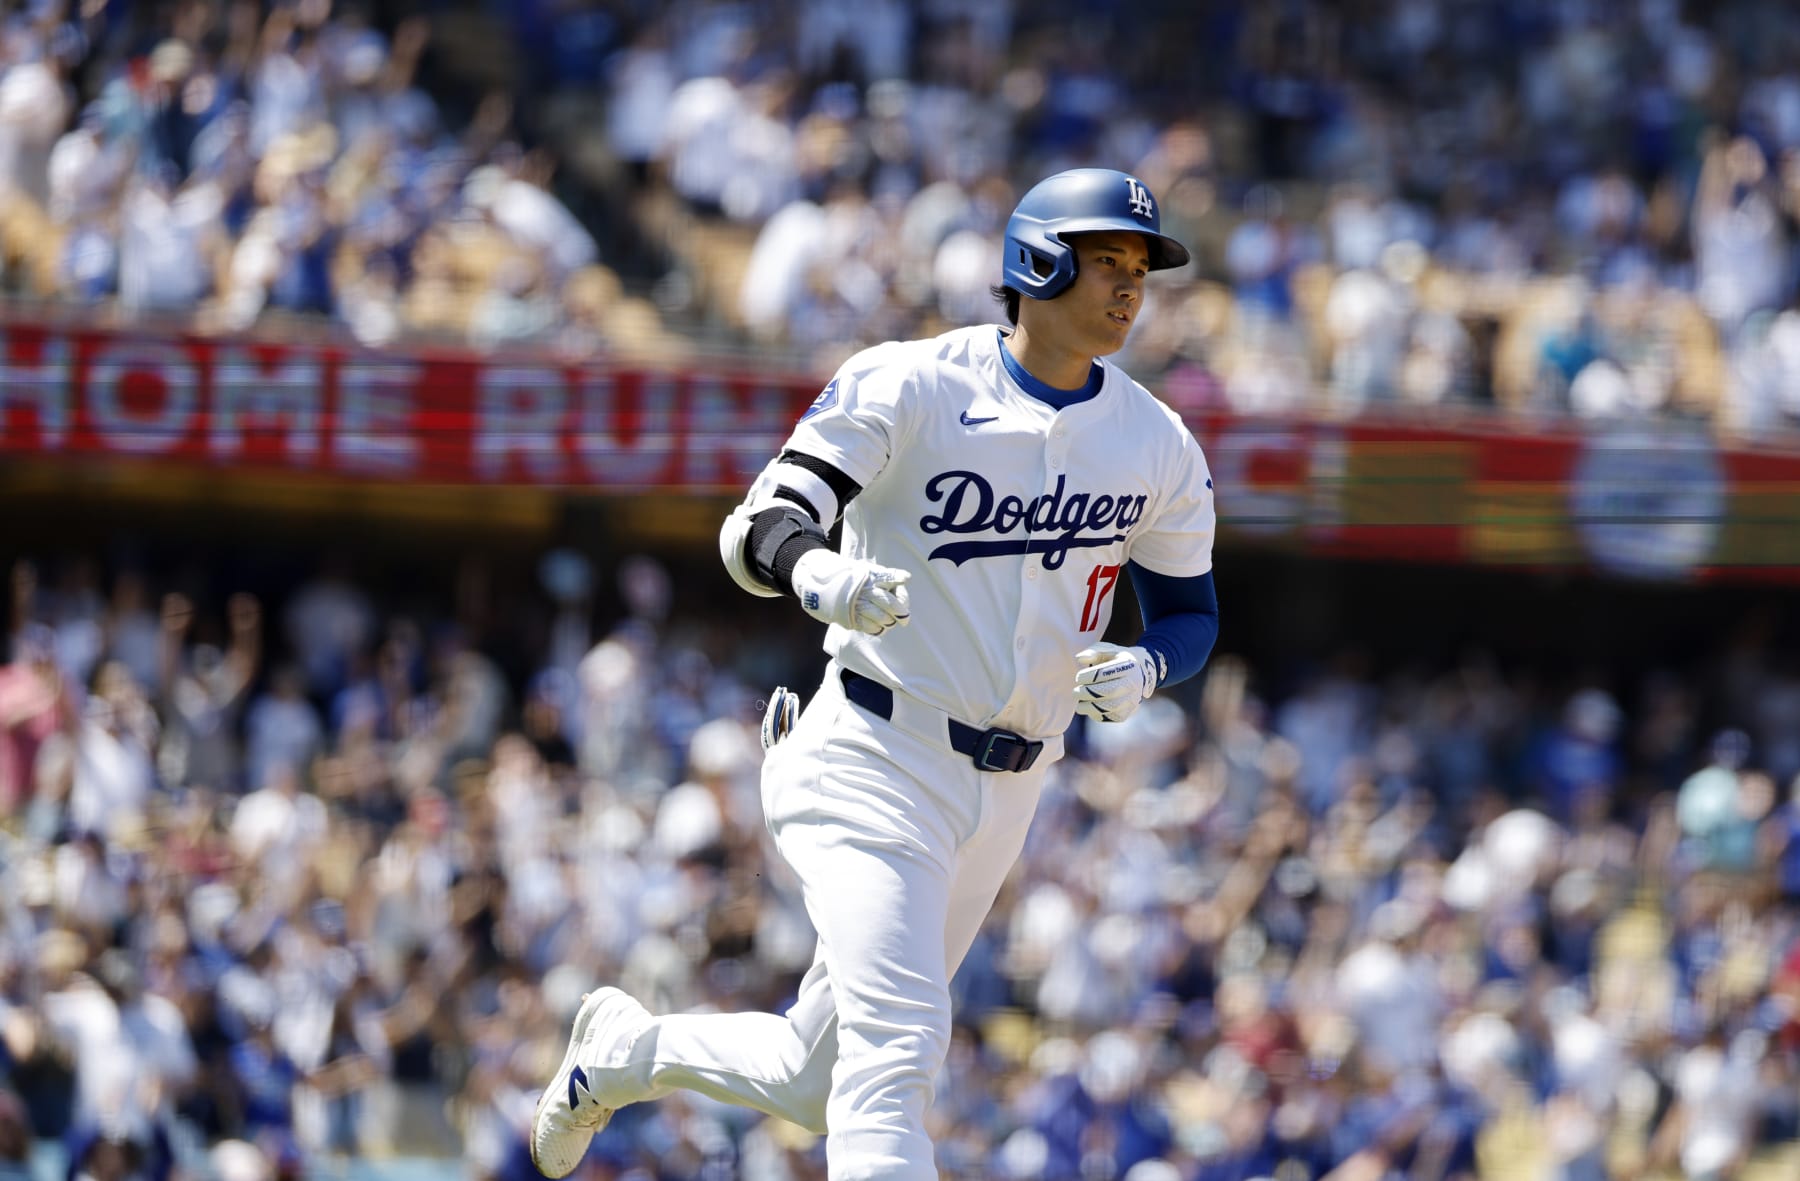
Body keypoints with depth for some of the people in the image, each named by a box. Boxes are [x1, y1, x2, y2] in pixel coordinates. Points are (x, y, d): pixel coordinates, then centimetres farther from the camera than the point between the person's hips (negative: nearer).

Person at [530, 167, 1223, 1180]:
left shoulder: (1159, 447, 5)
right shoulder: (909, 387, -9)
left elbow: (1191, 610, 15)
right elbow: (757, 532, -16)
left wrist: (1145, 669, -9)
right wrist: (817, 574, -40)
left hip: (1006, 793, 6)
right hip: (877, 763, -6)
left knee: (819, 1082, 12)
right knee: (896, 1044, -22)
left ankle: (629, 1049, 39)